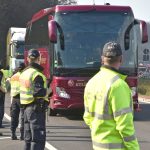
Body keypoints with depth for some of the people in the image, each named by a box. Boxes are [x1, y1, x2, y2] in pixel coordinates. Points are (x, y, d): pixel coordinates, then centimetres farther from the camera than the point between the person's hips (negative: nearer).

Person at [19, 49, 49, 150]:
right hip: (37, 108, -9)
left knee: (28, 138, 16)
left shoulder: (24, 73, 11)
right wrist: (47, 91, -6)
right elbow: (39, 93, -24)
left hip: (26, 107, 9)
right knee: (38, 138, -8)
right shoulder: (37, 74, -16)